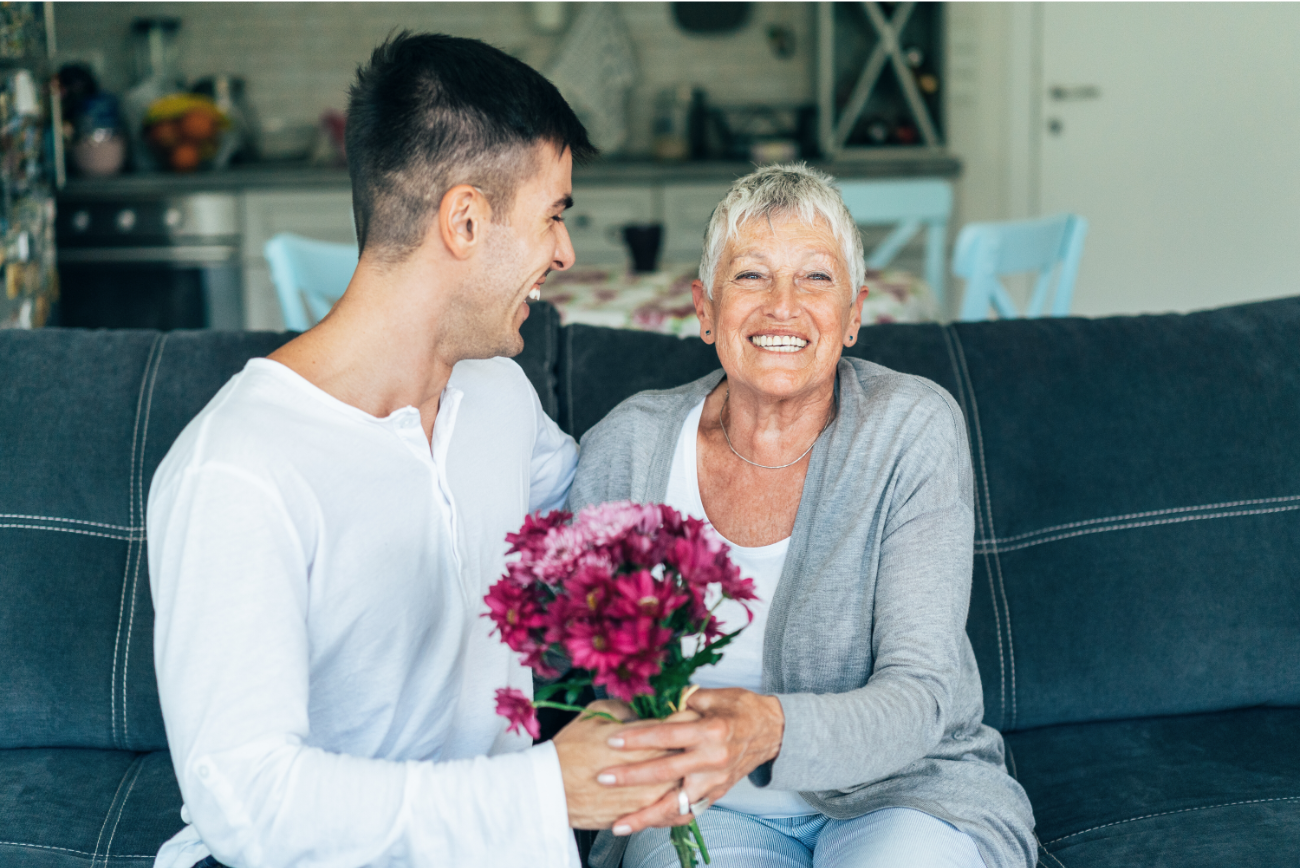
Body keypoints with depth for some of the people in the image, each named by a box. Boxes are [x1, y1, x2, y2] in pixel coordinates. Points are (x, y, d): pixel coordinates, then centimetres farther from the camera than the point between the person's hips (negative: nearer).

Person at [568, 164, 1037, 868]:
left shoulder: (913, 430, -13)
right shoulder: (627, 447, -7)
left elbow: (919, 701, -21)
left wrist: (768, 732, -40)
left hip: (903, 790, -1)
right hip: (708, 808, 1)